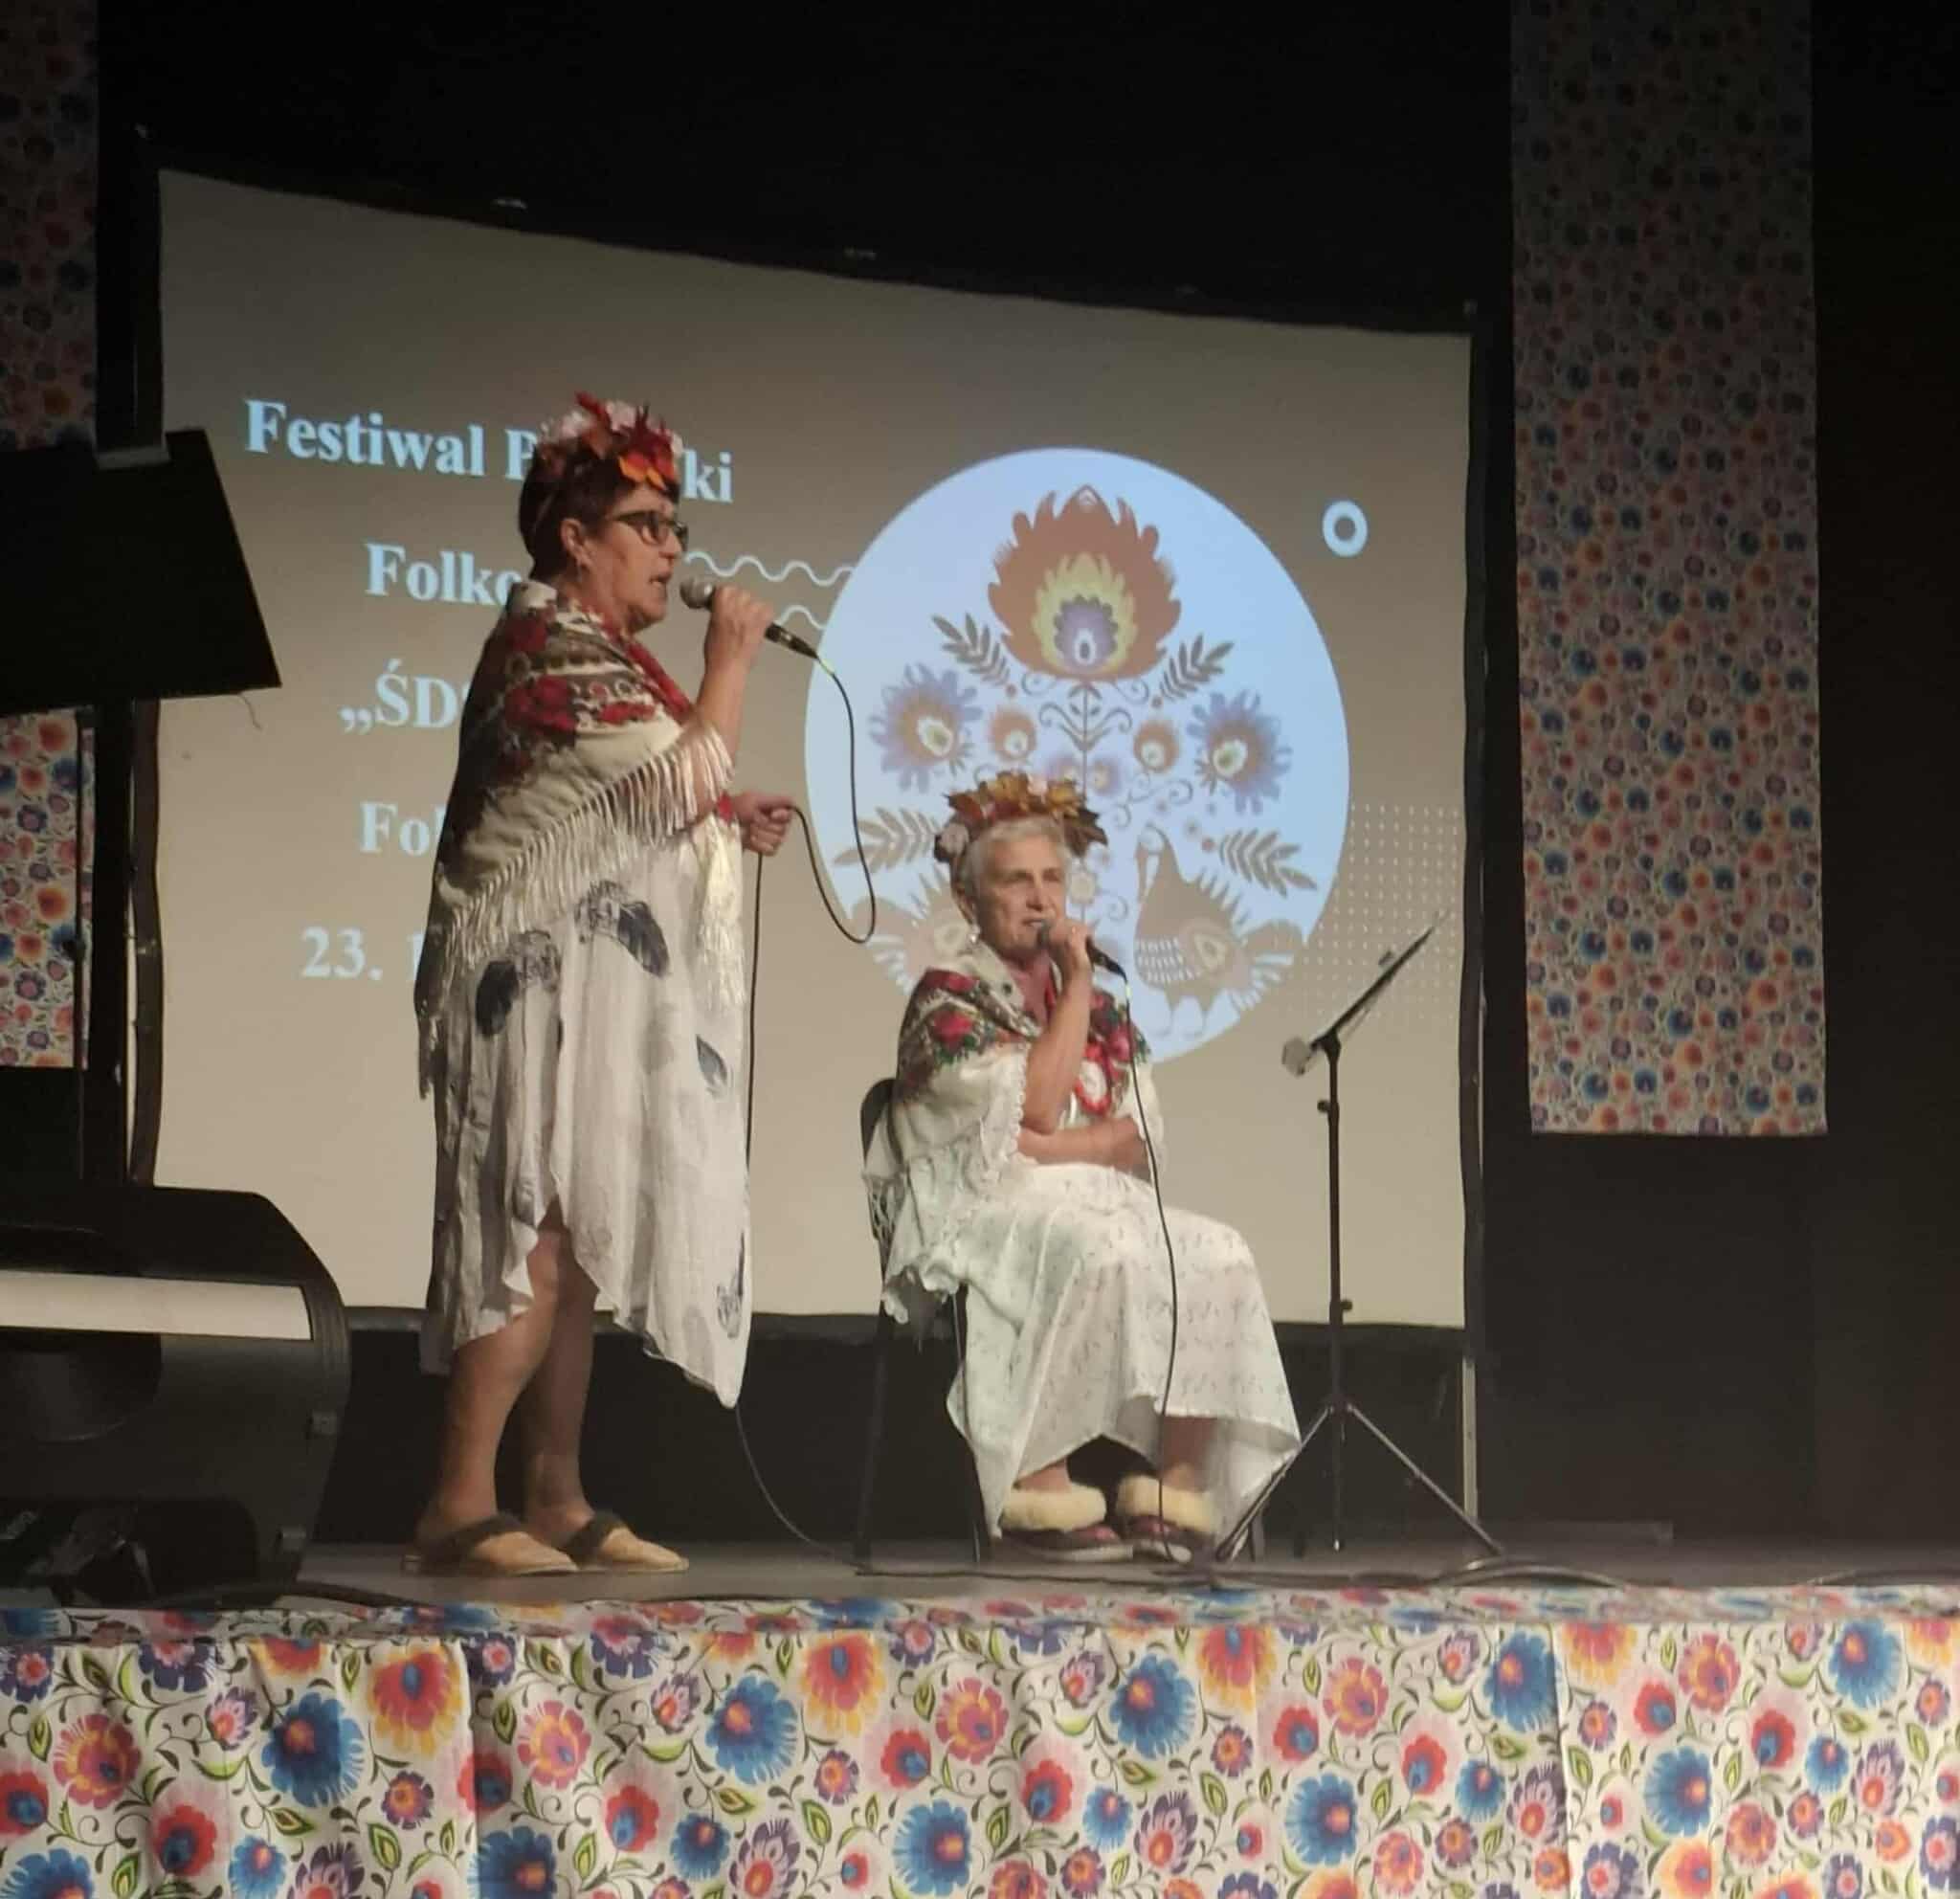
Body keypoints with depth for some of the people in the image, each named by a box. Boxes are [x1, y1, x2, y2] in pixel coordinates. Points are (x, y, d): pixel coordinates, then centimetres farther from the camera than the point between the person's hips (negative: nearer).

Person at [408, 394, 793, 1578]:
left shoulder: (593, 652, 19)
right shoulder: (552, 648, -12)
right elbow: (682, 776, -19)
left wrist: (724, 817, 10)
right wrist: (731, 658, -7)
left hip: (597, 988, 10)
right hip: (551, 981, -10)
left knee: (582, 1249, 7)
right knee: (545, 1240, -16)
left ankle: (559, 1502, 9)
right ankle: (461, 1505, -17)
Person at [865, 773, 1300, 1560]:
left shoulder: (1100, 1007, 20)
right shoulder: (947, 995, 1)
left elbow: (1137, 1136, 8)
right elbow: (1038, 1106, -13)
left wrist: (1039, 1147, -11)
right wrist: (1077, 985, -8)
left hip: (1093, 1201, 6)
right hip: (981, 1218, -6)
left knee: (1217, 1256, -22)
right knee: (1101, 1254, -38)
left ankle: (1179, 1480, -25)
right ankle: (1039, 1485, -35)